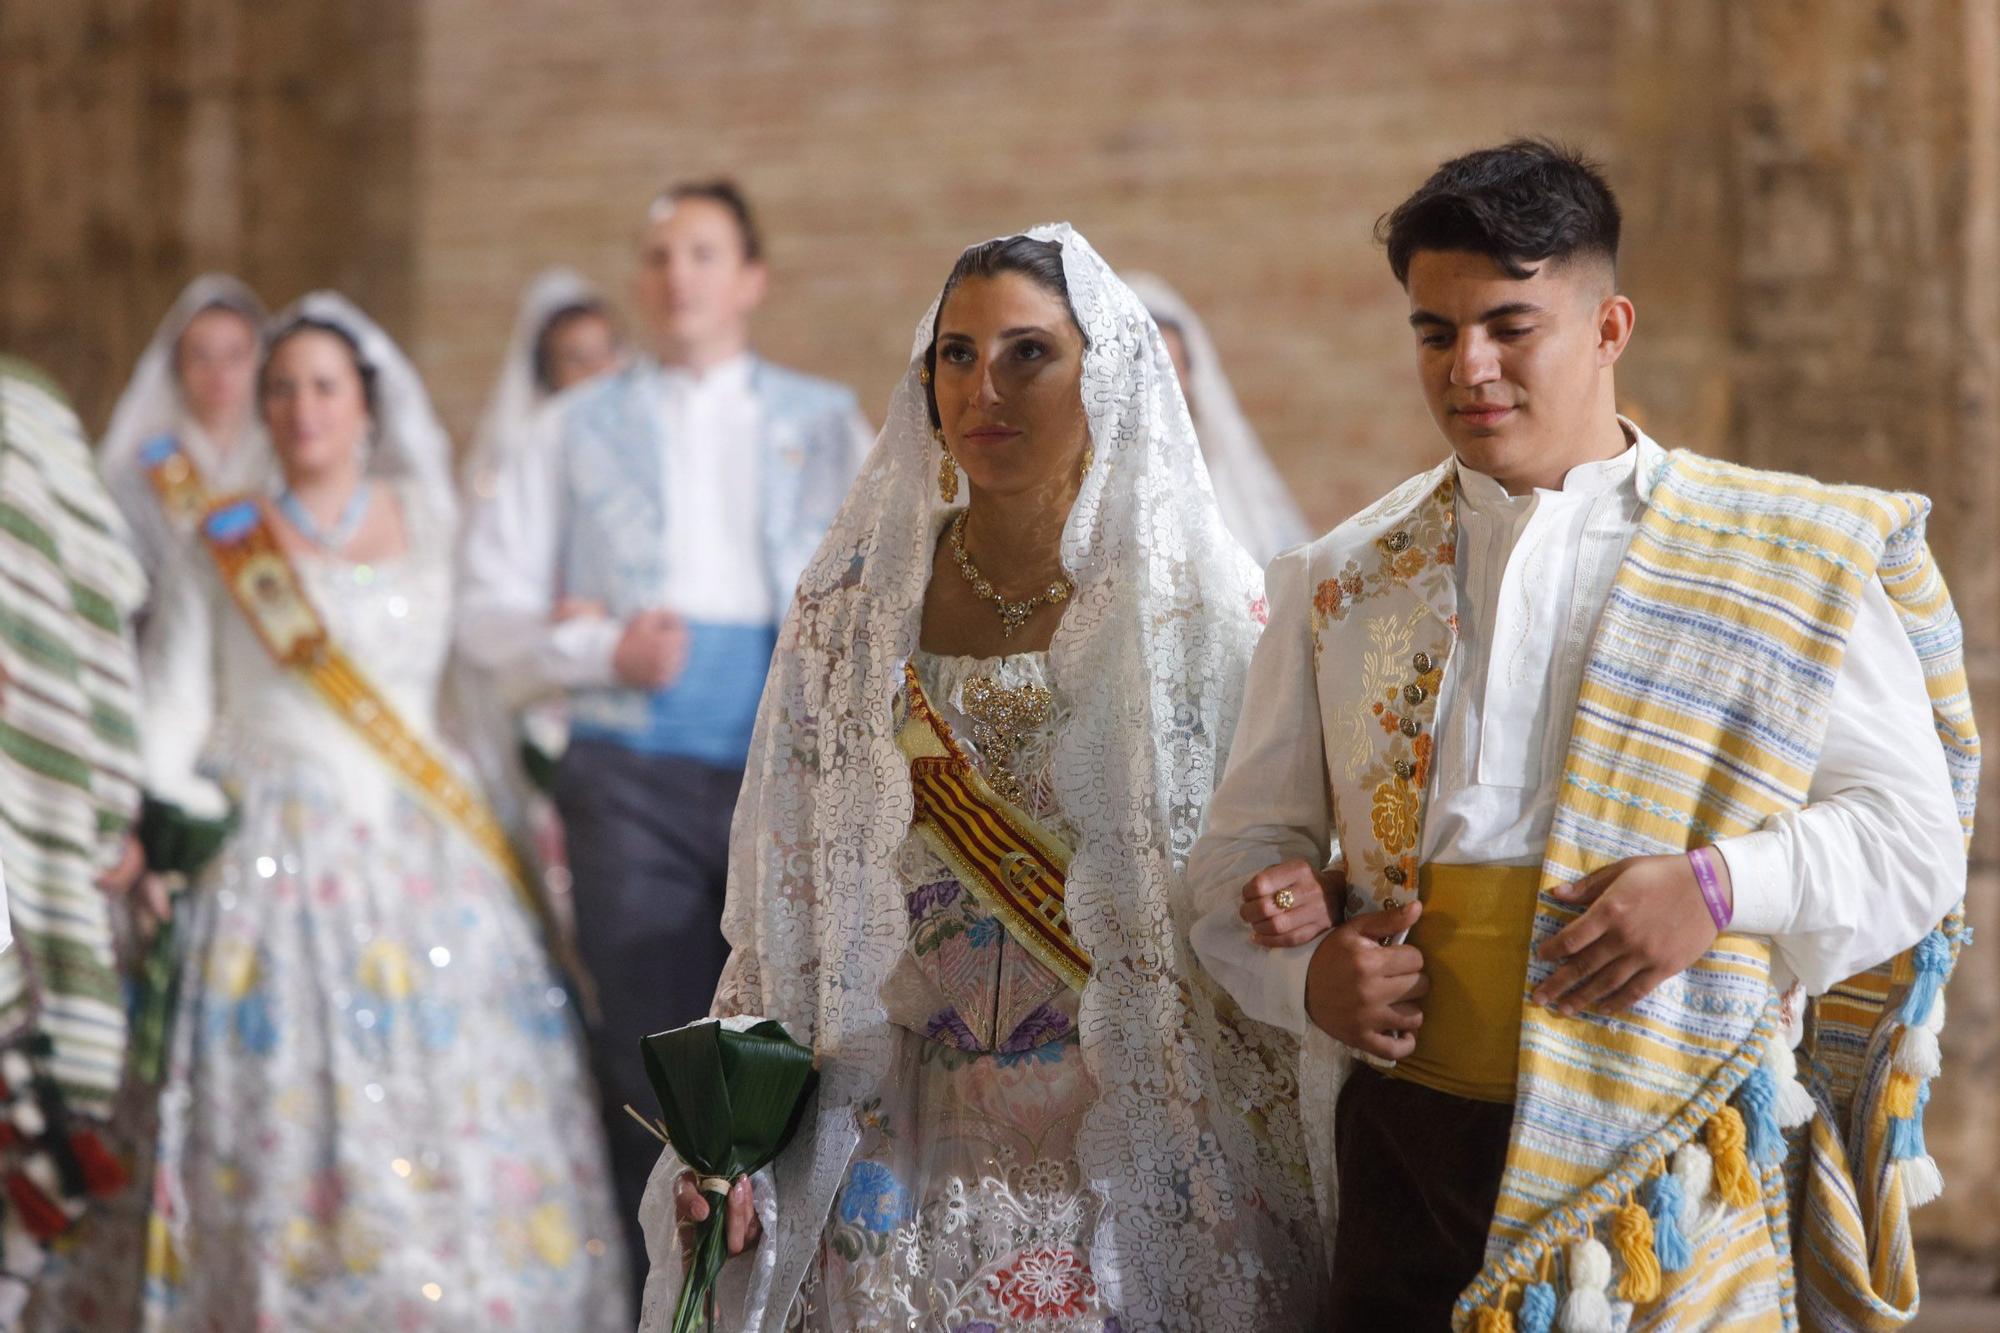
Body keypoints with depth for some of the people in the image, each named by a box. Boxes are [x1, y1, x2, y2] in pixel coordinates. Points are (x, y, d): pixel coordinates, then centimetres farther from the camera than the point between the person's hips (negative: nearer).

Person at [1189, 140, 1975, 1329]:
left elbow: (1913, 830, 2)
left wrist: (1723, 886, -15)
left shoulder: (1791, 564, 4)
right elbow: (1248, 845, 15)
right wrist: (1304, 973, -7)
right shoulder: (1344, 585, 12)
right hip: (1408, 1143, 2)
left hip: (1672, 1170, -2)